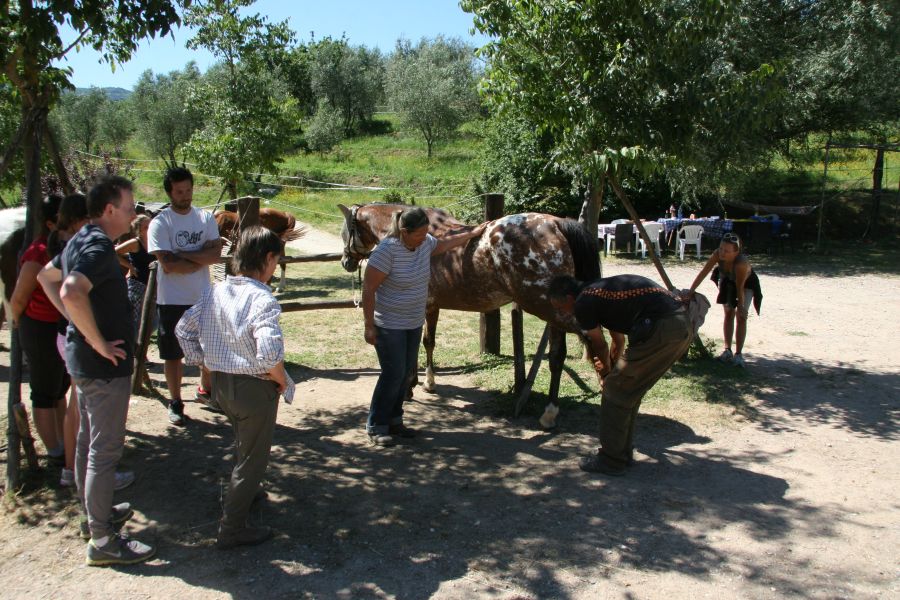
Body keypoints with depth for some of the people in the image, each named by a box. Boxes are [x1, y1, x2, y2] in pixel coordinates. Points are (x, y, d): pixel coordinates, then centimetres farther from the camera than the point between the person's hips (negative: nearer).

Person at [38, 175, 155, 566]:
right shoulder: (98, 247, -22)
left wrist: (76, 320, 15)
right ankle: (102, 541, 6)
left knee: (89, 441, 21)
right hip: (104, 365, -10)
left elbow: (47, 277, 24)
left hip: (83, 359, 10)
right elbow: (72, 292, -38)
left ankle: (95, 512, 37)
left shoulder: (80, 241, 10)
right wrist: (98, 342, -27)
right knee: (105, 449, -3)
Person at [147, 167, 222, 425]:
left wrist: (183, 254, -18)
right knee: (173, 354, 7)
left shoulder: (205, 218, 2)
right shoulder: (160, 223, -9)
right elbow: (168, 265, -18)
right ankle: (175, 402, 21)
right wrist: (201, 258, -11)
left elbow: (215, 254, -10)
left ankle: (205, 390, 37)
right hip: (172, 300, -4)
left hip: (203, 297, 4)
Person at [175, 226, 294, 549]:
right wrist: (282, 380, -16)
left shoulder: (215, 292, 0)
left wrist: (204, 363, 12)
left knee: (245, 441, 33)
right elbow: (269, 352, -34)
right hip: (254, 388, -8)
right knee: (253, 456, 11)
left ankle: (245, 490, 55)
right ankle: (232, 528, 18)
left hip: (220, 382, 8)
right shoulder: (262, 299, -23)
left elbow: (183, 328, 8)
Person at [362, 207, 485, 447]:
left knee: (407, 373, 12)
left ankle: (393, 420, 27)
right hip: (389, 325, -7)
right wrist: (369, 326, -20)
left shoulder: (425, 243, -2)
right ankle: (376, 426, 9)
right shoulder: (387, 251, -23)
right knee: (393, 374, -6)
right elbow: (368, 289, -20)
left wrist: (472, 234, 30)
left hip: (414, 323, 8)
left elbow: (444, 244, 23)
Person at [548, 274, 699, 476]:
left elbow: (600, 346, 15)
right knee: (630, 389, 21)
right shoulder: (602, 291, 27)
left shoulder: (583, 304, 0)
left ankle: (611, 461, 13)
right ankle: (624, 452, 32)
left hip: (662, 329, -9)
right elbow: (618, 340, 37)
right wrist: (611, 369, 43)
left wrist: (605, 372, 31)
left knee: (615, 390, 4)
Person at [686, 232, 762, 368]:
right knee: (728, 313, 6)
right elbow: (703, 272, -32)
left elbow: (740, 287, -36)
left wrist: (741, 307, -34)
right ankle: (727, 350, 12)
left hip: (746, 283, -3)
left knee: (741, 316, -10)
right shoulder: (717, 254, -35)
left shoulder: (741, 262, -44)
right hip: (727, 281, 4)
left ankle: (738, 354, -7)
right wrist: (690, 291, -36)